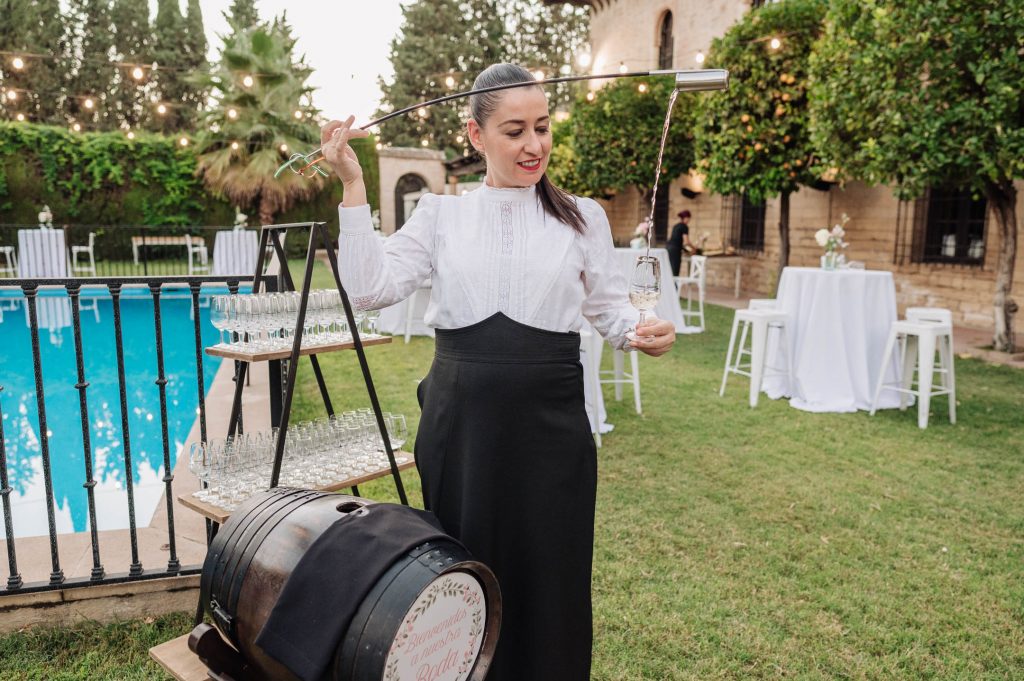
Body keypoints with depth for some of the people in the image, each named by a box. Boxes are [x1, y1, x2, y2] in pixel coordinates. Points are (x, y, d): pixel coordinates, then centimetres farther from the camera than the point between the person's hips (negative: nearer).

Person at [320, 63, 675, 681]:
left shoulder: (583, 217, 5)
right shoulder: (441, 214, 5)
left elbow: (610, 307, 6)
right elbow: (372, 288, -5)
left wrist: (640, 332, -16)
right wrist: (353, 185, -8)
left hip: (549, 420, 0)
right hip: (459, 420, 1)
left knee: (550, 578, 9)